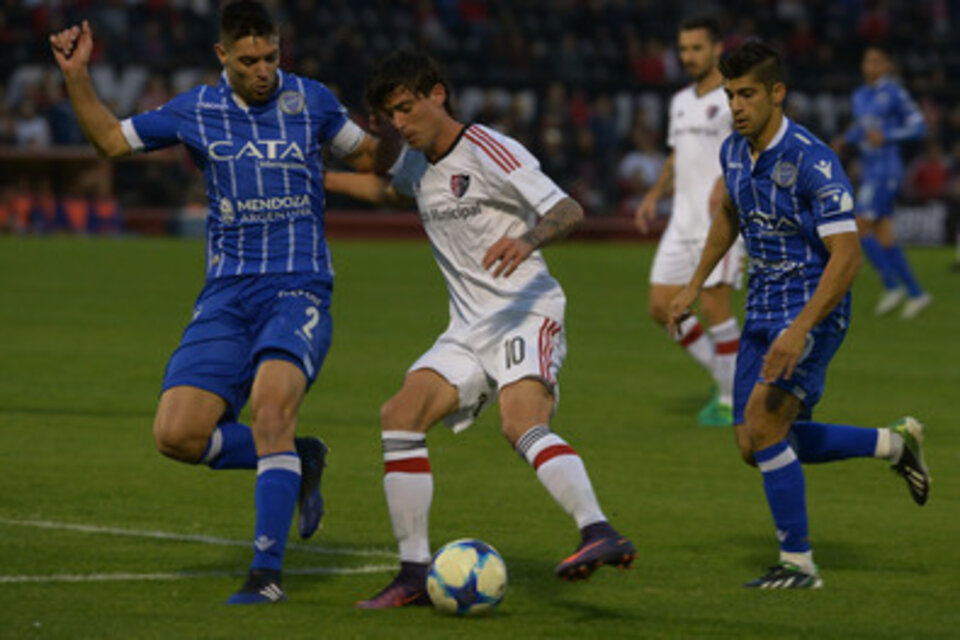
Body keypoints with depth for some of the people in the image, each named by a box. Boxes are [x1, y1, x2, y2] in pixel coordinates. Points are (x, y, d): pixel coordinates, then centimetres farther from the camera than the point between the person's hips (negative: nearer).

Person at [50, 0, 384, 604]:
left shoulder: (310, 100, 4)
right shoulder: (196, 111, 6)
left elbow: (368, 155, 18)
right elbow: (111, 139, 19)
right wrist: (77, 77, 8)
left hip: (299, 290, -3)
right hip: (227, 297, 3)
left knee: (271, 400, -30)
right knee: (177, 434, -11)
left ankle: (268, 572, -26)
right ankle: (298, 463, 15)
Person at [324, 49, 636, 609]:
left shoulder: (489, 153, -10)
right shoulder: (418, 163, 15)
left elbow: (569, 211, -19)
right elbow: (388, 189, 42)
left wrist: (527, 239, -39)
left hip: (527, 314, -8)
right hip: (468, 330, 8)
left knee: (523, 423, -32)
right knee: (400, 419, -9)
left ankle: (601, 535, -46)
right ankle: (415, 574, -4)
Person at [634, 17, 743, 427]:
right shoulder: (681, 102, 18)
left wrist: (729, 180, -33)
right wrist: (654, 196, 16)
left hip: (722, 220, -8)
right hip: (683, 220, 8)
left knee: (713, 305, -11)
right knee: (662, 306, 2)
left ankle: (733, 401, 1)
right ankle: (725, 377, 16)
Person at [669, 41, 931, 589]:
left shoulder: (813, 162, -21)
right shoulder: (734, 152, 4)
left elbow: (847, 256, -25)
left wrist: (800, 330, -33)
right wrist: (695, 286, 23)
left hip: (815, 312, -8)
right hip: (763, 313, 9)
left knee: (763, 427, -20)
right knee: (754, 445, 7)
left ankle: (799, 564, -6)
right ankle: (894, 445, 23)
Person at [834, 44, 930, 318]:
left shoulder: (894, 93, -9)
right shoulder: (860, 95, 14)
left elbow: (918, 127, -8)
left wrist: (886, 137, -18)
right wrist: (845, 139, 8)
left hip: (886, 169, -8)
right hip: (869, 170, 8)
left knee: (860, 228, -14)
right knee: (882, 236, 7)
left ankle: (892, 286, -7)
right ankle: (916, 293, 12)